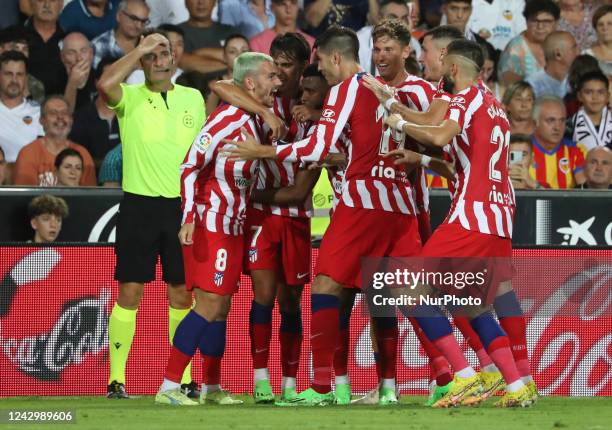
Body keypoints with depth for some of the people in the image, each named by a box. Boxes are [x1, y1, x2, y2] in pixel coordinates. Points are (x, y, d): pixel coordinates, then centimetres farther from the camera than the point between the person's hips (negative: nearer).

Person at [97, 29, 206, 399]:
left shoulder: (193, 98, 10)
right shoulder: (130, 98, -1)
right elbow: (105, 84, -24)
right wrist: (141, 49, -15)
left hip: (182, 206, 3)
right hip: (139, 205, -3)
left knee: (181, 295, 6)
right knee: (129, 293, -4)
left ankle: (184, 379, 13)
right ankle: (117, 379, 0)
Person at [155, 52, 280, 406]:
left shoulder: (254, 121, 12)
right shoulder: (228, 119, -15)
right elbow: (190, 167, -17)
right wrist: (189, 218, -23)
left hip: (233, 227, 9)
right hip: (211, 226, -9)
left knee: (222, 308, 13)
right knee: (210, 306, -13)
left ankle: (212, 388, 21)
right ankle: (169, 387, -14)